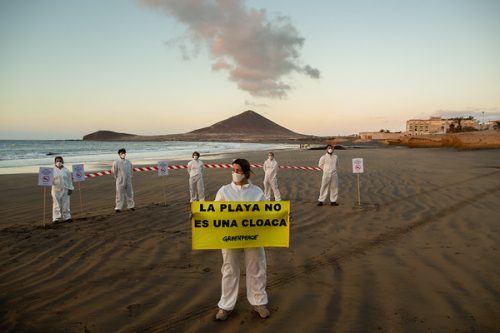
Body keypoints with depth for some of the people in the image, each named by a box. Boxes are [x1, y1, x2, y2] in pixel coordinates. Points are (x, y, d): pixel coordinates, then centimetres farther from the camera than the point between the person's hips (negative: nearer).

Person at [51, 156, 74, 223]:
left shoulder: (66, 170, 6)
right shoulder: (52, 170, 4)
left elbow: (69, 180, 7)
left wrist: (70, 189, 0)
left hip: (65, 190, 1)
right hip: (56, 190, -1)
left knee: (65, 204, 4)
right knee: (56, 204, 0)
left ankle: (66, 217, 12)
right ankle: (56, 218, 5)